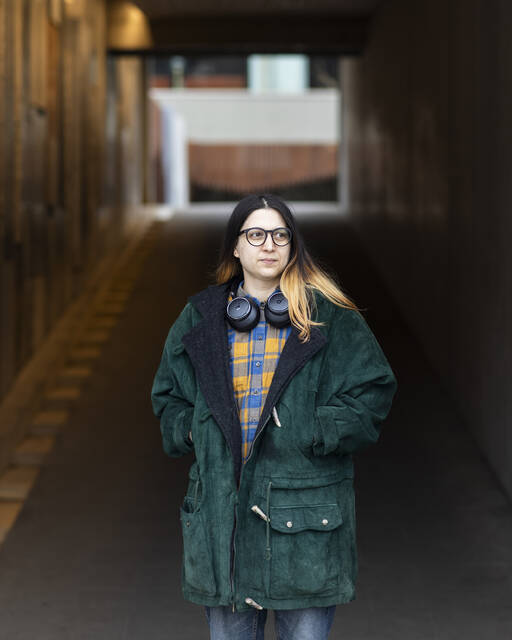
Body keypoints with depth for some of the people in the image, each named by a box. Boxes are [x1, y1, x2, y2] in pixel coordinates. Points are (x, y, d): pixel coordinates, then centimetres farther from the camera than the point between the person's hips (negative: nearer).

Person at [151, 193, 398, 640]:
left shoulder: (330, 316, 2)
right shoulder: (201, 318, 10)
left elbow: (373, 390, 1)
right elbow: (168, 396, 20)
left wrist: (314, 433, -9)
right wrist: (192, 432, 1)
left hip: (305, 515, -2)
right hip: (223, 511, 3)